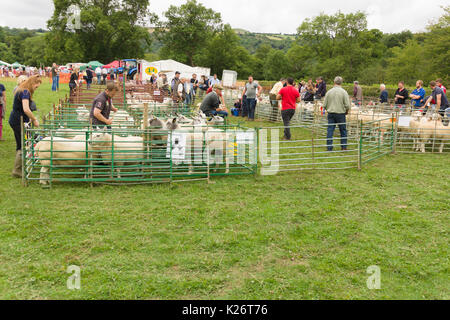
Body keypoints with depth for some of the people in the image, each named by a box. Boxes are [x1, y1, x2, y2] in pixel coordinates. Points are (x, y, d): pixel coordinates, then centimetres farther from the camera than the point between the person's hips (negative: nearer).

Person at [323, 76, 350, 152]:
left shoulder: (329, 92, -1)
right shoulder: (344, 92, -8)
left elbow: (324, 105, 1)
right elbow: (347, 105, -11)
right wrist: (346, 111, 9)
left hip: (331, 114, 2)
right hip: (341, 113, -2)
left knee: (330, 130, 5)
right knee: (343, 130, 11)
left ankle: (329, 147, 5)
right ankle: (344, 147, 16)